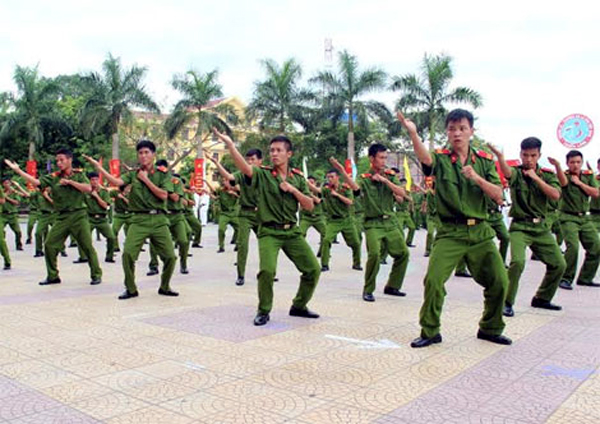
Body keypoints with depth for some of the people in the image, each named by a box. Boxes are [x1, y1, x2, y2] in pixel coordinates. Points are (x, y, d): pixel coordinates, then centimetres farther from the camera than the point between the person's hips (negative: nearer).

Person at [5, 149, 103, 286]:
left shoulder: (79, 174, 1)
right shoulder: (53, 177, 7)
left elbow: (88, 188, -14)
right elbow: (36, 182, -3)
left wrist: (69, 181, -14)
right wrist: (17, 170, -7)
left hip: (78, 215, -4)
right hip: (62, 217, 4)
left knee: (88, 246, -3)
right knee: (49, 245, 1)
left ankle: (96, 275, 8)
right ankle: (53, 276, 15)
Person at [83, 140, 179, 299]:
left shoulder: (163, 174, 6)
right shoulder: (133, 174, 8)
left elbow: (163, 195, -6)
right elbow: (116, 182, -11)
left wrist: (146, 179, -6)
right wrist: (98, 166, -19)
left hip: (159, 220, 0)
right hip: (139, 220, 0)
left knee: (170, 256, -4)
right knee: (128, 253, -14)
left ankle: (165, 287, 20)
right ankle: (130, 289, 5)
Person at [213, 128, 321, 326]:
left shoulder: (298, 177, 9)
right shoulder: (263, 174, -3)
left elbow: (309, 205, 5)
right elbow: (244, 167, -23)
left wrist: (293, 189, -10)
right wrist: (230, 144, -38)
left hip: (292, 231, 4)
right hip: (269, 232, -4)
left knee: (313, 269, 4)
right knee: (267, 270, -23)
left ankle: (299, 306, 27)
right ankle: (263, 311, 1)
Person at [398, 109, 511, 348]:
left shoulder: (484, 160, 7)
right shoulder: (441, 159, -2)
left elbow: (498, 196, 1)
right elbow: (424, 158, -28)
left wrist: (477, 178, -16)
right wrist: (413, 134, -47)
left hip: (480, 232, 3)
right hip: (450, 232, -3)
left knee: (499, 281, 5)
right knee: (433, 279, -15)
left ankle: (490, 328, 29)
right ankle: (430, 331, 6)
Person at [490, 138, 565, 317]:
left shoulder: (547, 175, 7)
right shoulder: (516, 172, -5)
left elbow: (555, 196, -10)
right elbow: (506, 171, -31)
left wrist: (536, 178, -14)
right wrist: (499, 156, -53)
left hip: (541, 227, 5)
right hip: (520, 226, -5)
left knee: (559, 264, 8)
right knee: (517, 261, -25)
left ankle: (542, 298, 29)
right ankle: (507, 302, -9)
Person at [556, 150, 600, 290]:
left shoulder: (588, 176, 9)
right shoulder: (565, 175, -7)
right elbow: (563, 182, -33)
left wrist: (580, 183, -10)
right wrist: (557, 165, -54)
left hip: (584, 218, 6)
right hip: (568, 218, -6)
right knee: (573, 247, -21)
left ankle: (585, 278, 21)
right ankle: (566, 279, -7)